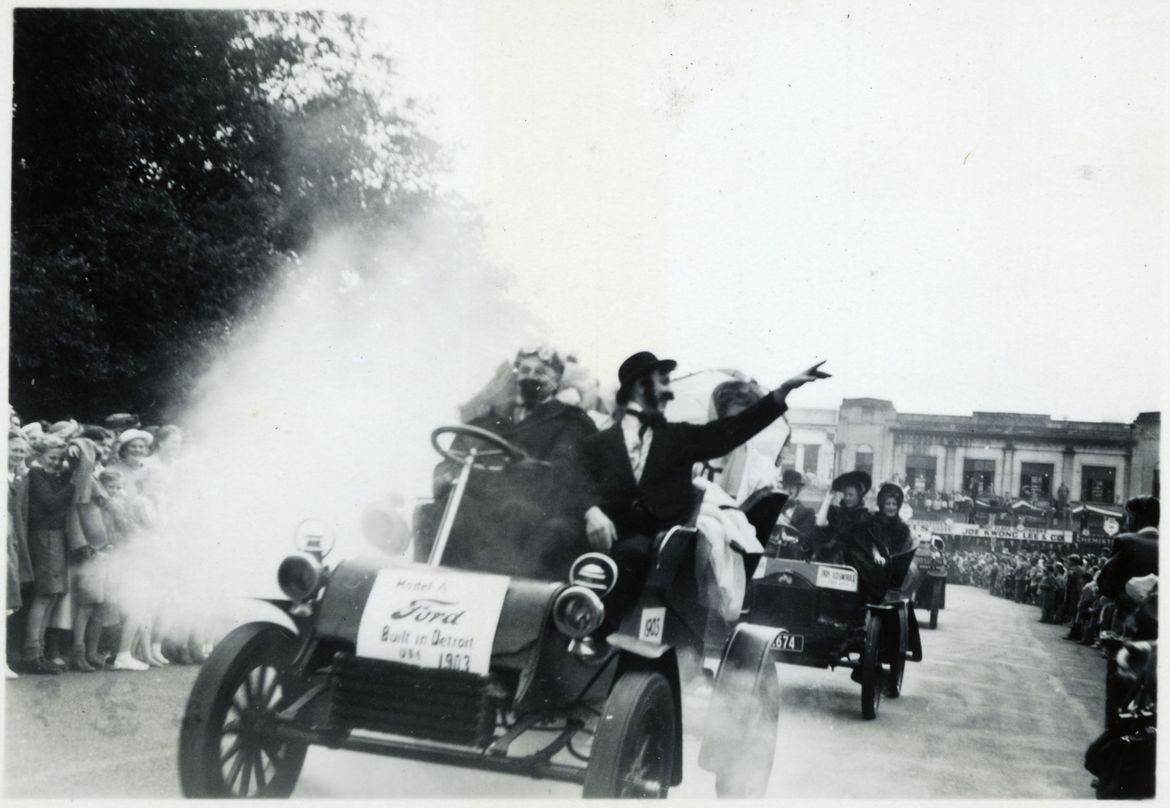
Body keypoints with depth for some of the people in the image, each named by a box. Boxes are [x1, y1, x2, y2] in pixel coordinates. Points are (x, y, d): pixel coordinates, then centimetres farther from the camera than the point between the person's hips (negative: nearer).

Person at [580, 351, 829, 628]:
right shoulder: (598, 443, 17)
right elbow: (586, 484, 0)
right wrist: (593, 511, -25)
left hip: (661, 542, 1)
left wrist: (784, 390, 3)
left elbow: (730, 430, 12)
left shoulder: (678, 437, 23)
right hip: (611, 540, 0)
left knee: (631, 553, -32)